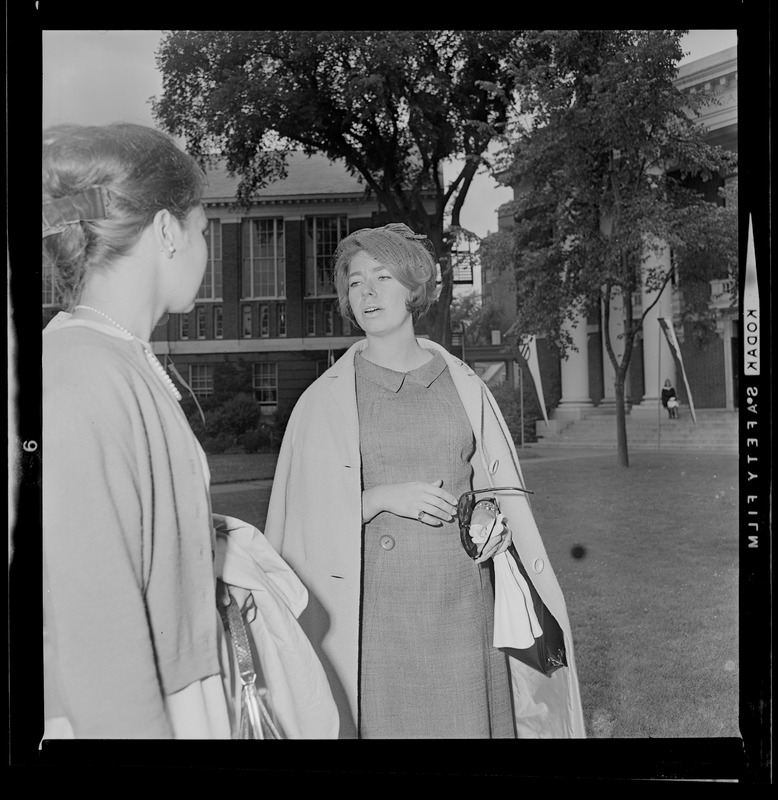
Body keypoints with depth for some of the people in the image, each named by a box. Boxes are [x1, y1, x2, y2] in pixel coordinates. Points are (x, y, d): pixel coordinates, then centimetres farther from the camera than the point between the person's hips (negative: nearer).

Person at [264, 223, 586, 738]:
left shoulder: (462, 384, 6)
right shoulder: (326, 400, 0)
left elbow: (496, 480, 14)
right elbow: (309, 516, -1)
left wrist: (495, 518, -6)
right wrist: (382, 498, -15)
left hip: (463, 596, 2)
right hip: (377, 604, -2)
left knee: (472, 720, 5)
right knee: (388, 721, 1)